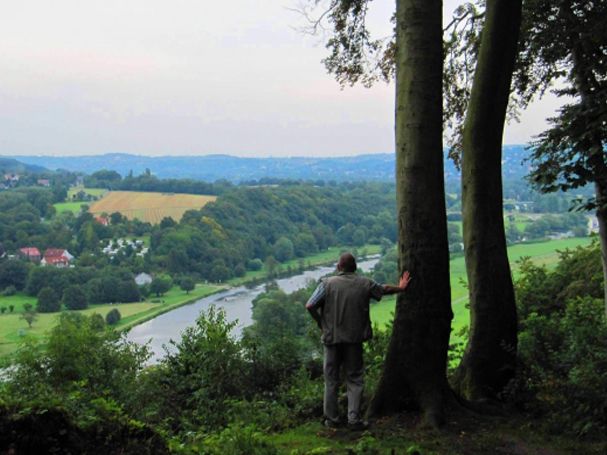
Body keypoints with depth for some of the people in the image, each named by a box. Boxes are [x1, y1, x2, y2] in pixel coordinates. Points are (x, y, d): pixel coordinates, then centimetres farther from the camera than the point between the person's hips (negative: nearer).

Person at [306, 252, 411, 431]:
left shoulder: (327, 284, -3)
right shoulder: (365, 283, 3)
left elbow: (310, 306, -7)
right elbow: (385, 289, 20)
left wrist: (320, 322, 9)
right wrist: (401, 288, 40)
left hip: (332, 338, 0)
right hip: (354, 339, 0)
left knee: (331, 380, 10)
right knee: (355, 380, 8)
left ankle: (332, 418, 16)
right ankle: (354, 419, 3)